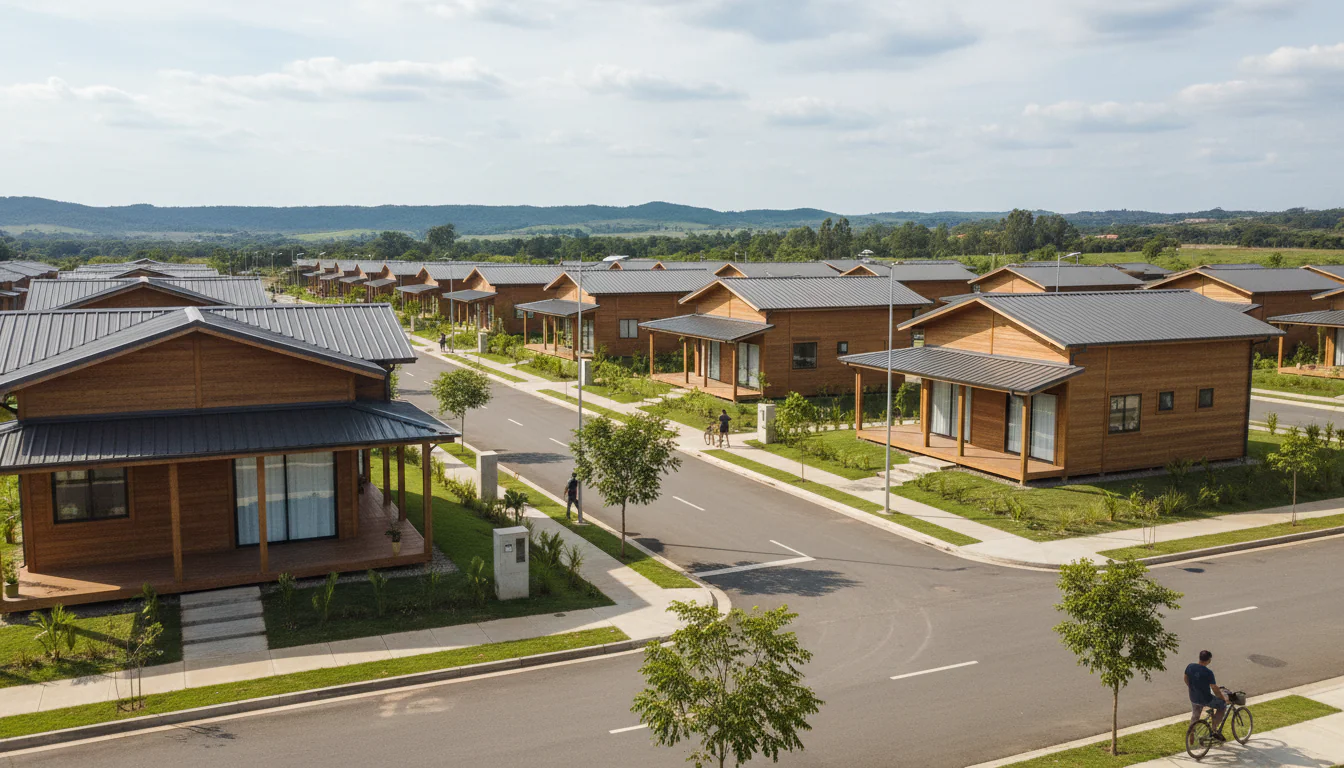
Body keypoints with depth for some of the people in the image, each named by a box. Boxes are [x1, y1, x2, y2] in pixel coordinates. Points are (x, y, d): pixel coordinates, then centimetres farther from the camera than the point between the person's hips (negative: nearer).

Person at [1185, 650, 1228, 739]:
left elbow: (1186, 679, 10)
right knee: (1223, 705, 20)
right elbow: (1215, 688, -18)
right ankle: (1215, 730, 18)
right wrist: (1223, 698, -2)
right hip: (1205, 700, -6)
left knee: (1195, 716, 27)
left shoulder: (1190, 667, -6)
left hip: (1193, 698, 6)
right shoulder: (1208, 672, -24)